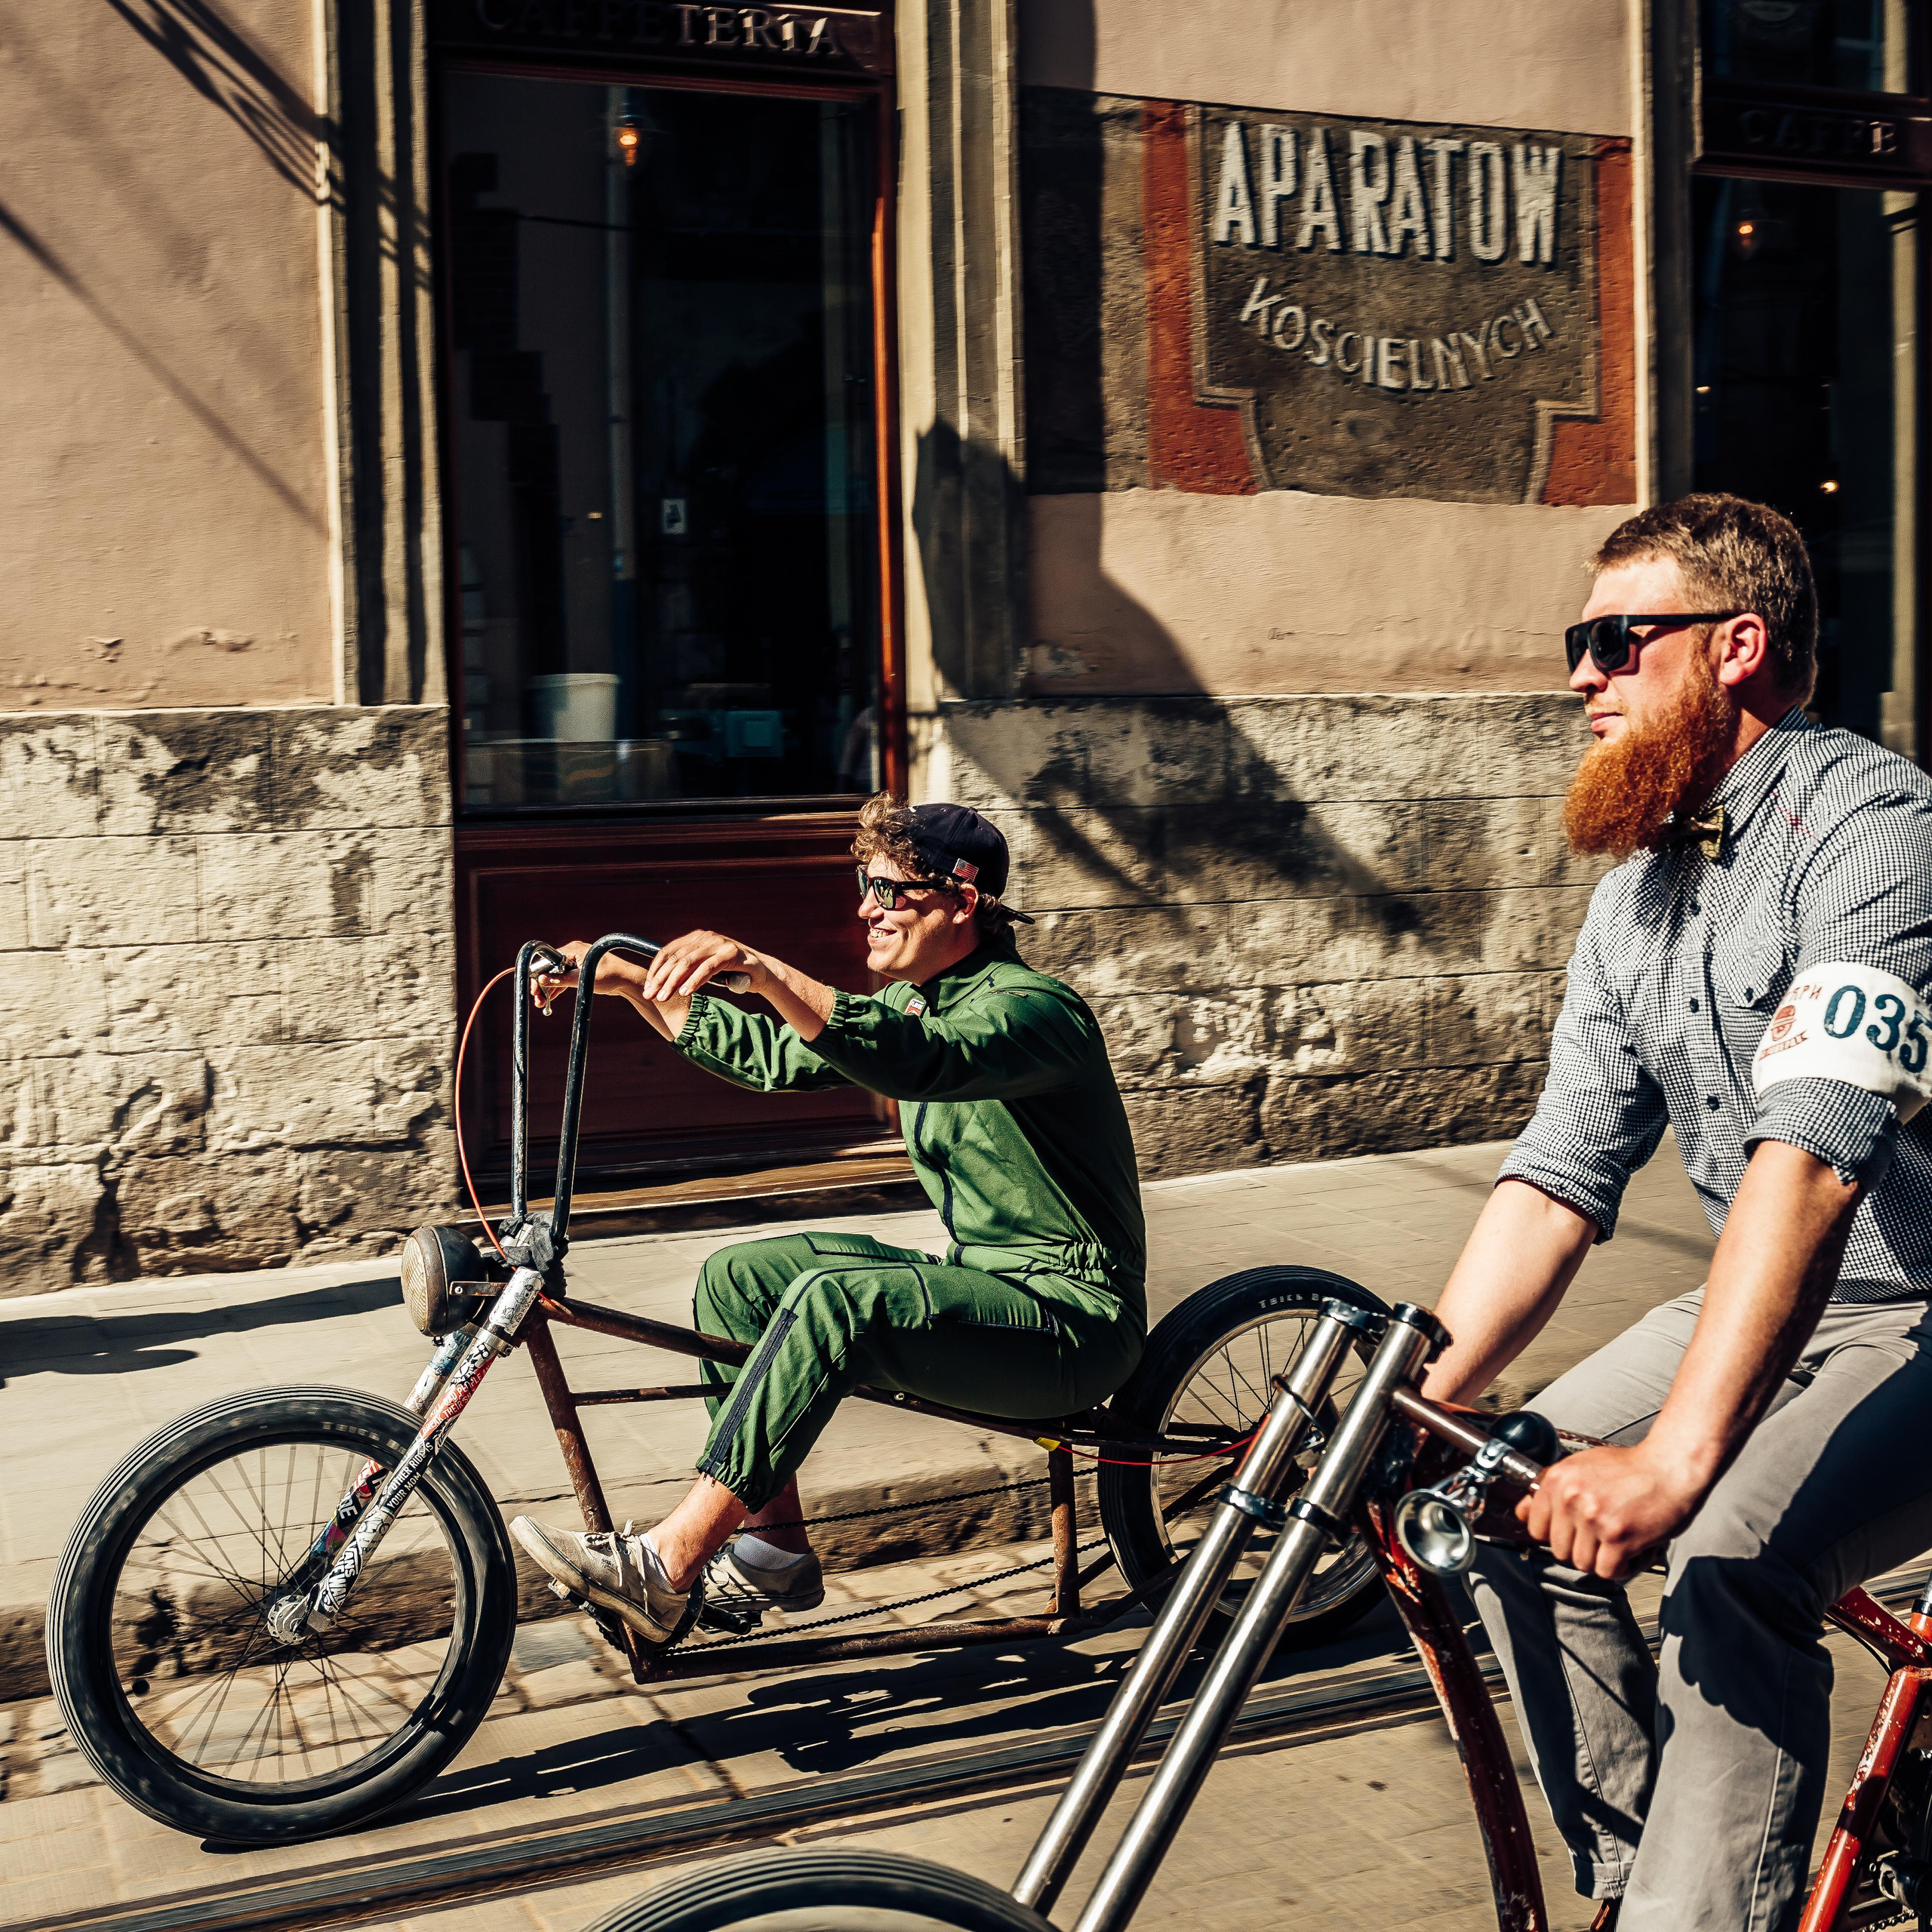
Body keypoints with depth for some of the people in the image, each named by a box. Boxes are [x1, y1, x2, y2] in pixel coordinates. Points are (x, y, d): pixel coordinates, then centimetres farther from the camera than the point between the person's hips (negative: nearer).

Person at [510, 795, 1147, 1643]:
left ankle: (665, 1566, -28)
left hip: (1076, 1320, -9)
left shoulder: (1028, 1008, -19)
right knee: (738, 1276, -1)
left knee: (838, 1298, -32)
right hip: (982, 1279, 9)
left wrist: (757, 967, -50)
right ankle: (774, 1548, 2)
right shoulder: (918, 1002, 10)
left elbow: (913, 1061, -40)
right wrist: (624, 980, 7)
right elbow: (774, 1055, 14)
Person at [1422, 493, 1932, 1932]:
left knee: (1733, 1563, -29)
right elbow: (1559, 1179, 4)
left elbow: (1817, 1155, -34)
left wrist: (1676, 1456, -41)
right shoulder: (1635, 893, 6)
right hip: (1775, 1308, 8)